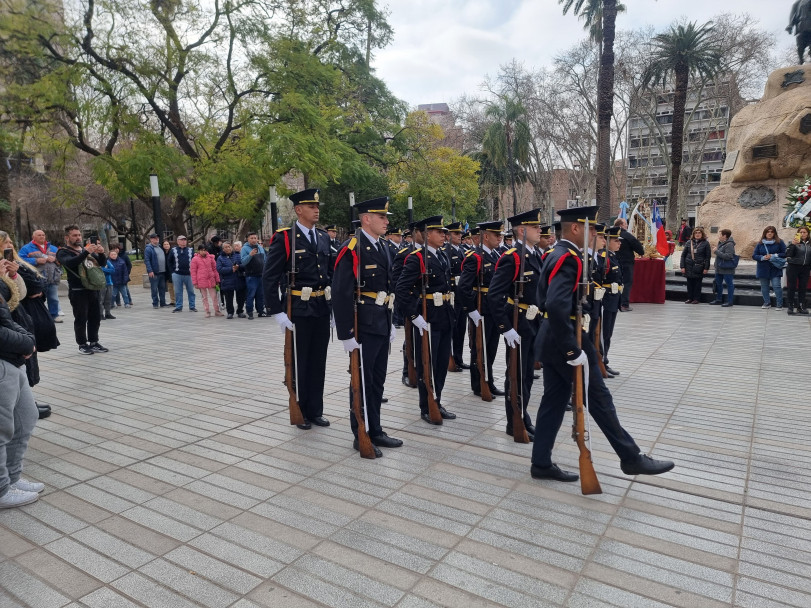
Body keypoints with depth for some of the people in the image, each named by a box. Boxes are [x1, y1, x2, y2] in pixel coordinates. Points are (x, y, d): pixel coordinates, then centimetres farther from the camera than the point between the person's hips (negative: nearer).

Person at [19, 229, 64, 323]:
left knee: (54, 299, 8)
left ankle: (55, 315, 18)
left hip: (53, 279, 4)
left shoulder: (53, 248, 19)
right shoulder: (26, 248, 7)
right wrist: (36, 261, -16)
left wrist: (55, 259, -7)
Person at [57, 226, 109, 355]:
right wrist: (86, 252, -33)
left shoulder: (87, 249, 17)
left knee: (95, 317, 9)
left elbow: (103, 263, 12)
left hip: (92, 289, 6)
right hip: (77, 291, -6)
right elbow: (70, 262, -23)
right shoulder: (63, 252, -1)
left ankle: (94, 343, 20)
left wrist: (101, 253, -9)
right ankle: (82, 345, 10)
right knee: (81, 319, 0)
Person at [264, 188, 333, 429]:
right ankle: (300, 413, 22)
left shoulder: (324, 238, 10)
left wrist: (334, 302, 10)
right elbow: (269, 278, -12)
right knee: (299, 363, 7)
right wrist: (277, 312, -15)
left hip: (322, 309, 6)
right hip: (298, 310, -5)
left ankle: (315, 411, 26)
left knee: (318, 362, 13)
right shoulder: (284, 238, -9)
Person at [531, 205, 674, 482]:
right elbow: (557, 306, -33)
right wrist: (573, 350, -27)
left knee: (554, 399, 13)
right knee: (598, 398, 4)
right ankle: (631, 457, 21)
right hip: (565, 339, -10)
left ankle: (541, 463, 21)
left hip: (552, 337, 10)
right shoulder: (568, 259, -21)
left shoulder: (555, 254, 11)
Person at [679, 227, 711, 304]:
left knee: (697, 283, 3)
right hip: (689, 266, 2)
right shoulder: (689, 242, 7)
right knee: (690, 283, 7)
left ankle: (696, 299, 11)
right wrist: (682, 266, -1)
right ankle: (689, 298, 16)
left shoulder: (705, 243, 1)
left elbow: (708, 256, -1)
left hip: (699, 267, -2)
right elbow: (683, 255, 7)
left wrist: (706, 268, -8)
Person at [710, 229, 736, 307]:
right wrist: (716, 263, 19)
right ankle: (719, 299, 29)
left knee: (729, 284, 0)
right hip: (719, 268, 10)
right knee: (718, 283, 17)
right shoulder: (720, 243, 10)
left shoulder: (729, 245, -18)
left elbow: (727, 256, -27)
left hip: (727, 269, -10)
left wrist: (716, 251, -23)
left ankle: (729, 301, 5)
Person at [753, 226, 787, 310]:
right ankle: (767, 303, 23)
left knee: (776, 286, -8)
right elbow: (754, 255, 4)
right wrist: (763, 257, -14)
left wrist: (773, 256, -14)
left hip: (775, 269, -3)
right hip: (763, 269, 3)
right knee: (764, 287, 10)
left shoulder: (779, 242, 0)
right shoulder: (760, 244, 5)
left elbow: (785, 254, -3)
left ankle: (779, 304, 1)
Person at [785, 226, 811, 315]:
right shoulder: (794, 243, -5)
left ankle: (801, 307, 13)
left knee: (803, 288, 6)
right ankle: (790, 307, 7)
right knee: (792, 287, 0)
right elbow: (788, 254, -16)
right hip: (793, 267, -4)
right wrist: (792, 244, -27)